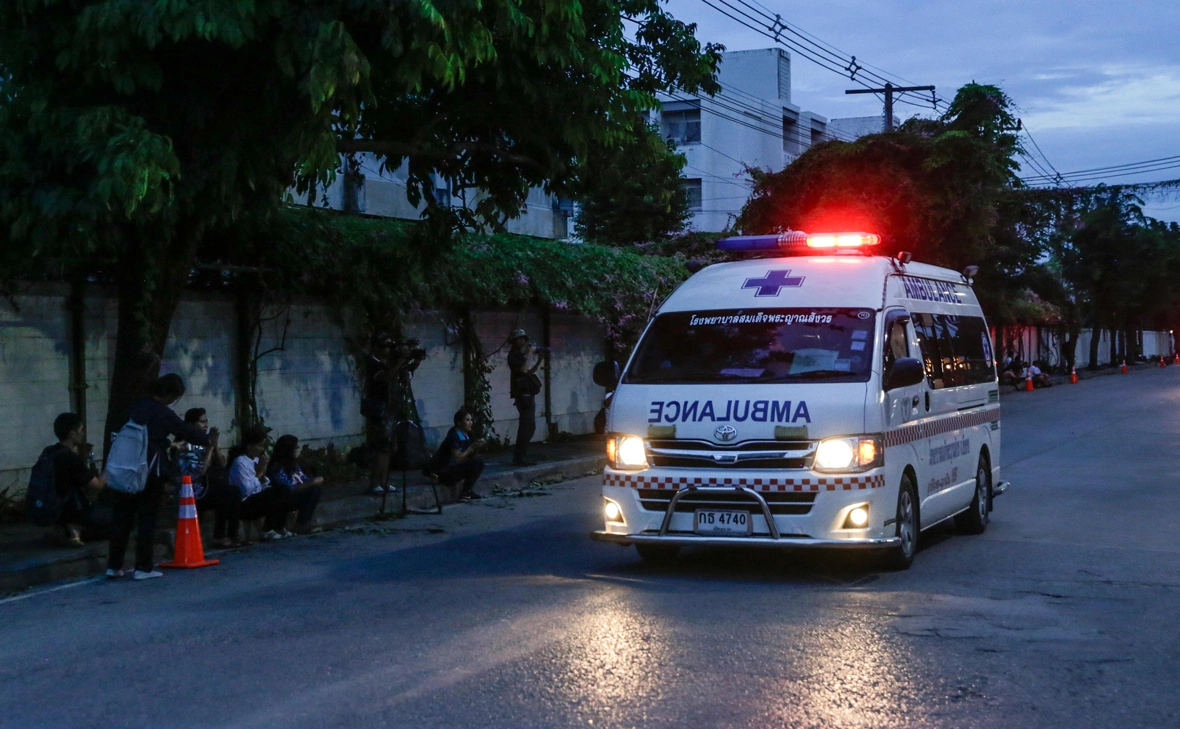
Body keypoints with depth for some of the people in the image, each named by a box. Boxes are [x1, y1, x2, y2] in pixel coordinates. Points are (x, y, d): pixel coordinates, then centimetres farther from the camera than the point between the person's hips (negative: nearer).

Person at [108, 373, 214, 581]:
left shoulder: (136, 407, 8)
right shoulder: (164, 414, -9)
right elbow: (186, 431, 2)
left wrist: (168, 444, 31)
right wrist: (208, 437, 20)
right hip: (150, 472, -6)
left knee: (121, 517, 10)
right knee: (147, 519, 2)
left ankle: (114, 565, 14)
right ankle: (143, 567, 3)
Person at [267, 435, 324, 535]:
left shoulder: (293, 464, 9)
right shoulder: (277, 468, -21)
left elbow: (304, 479, 11)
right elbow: (289, 489, -28)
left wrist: (315, 481, -11)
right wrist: (312, 483, -25)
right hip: (282, 503, -9)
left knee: (317, 486, -7)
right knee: (313, 489, -22)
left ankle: (305, 523, -12)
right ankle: (302, 525, -20)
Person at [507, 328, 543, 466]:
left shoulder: (520, 354, 19)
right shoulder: (514, 354, -9)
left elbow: (529, 372, 23)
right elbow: (523, 370, -23)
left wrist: (539, 361, 13)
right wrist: (528, 354, -16)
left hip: (527, 394, 10)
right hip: (523, 394, -10)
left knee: (527, 426, 12)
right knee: (528, 426, -14)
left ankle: (519, 456, 15)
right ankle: (519, 457, -16)